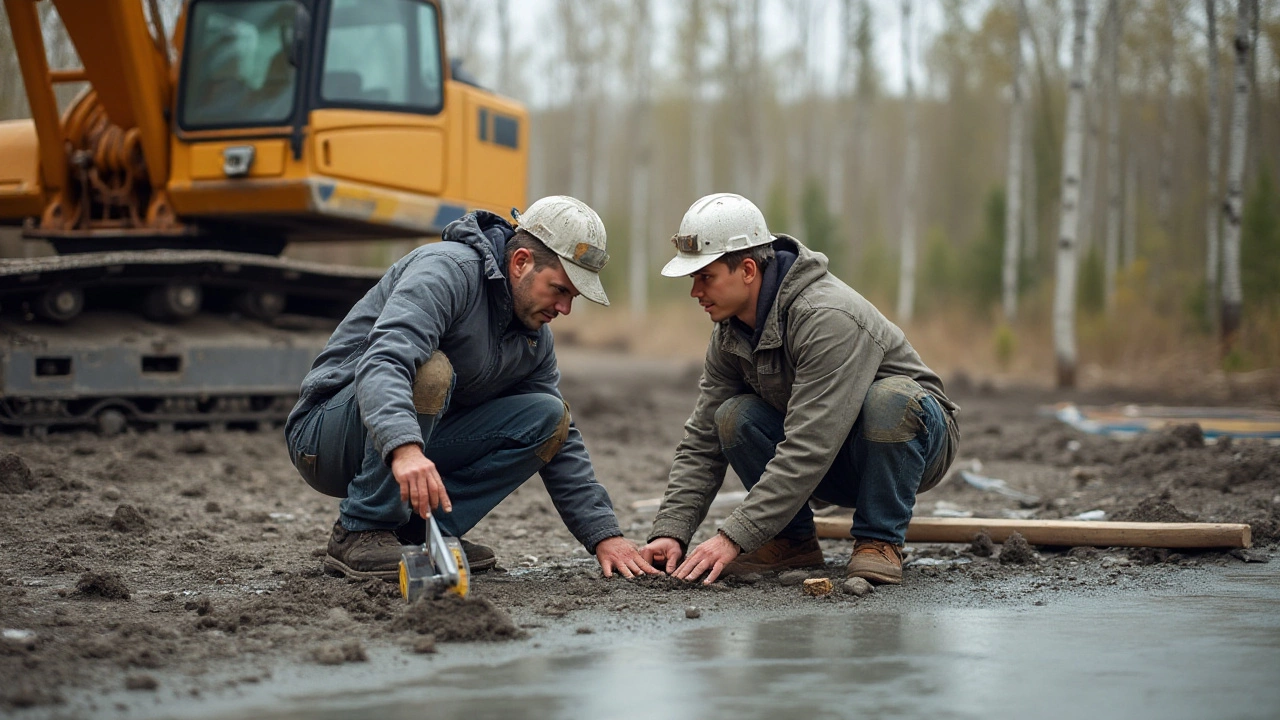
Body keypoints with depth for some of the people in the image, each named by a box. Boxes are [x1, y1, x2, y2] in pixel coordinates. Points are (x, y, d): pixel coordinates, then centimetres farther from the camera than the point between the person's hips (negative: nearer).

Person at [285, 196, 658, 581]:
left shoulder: (535, 337, 5)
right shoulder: (449, 269, -22)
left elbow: (562, 443, 11)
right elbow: (381, 363, -39)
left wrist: (604, 535, -1)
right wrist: (405, 449, -57)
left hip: (416, 442, 8)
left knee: (547, 418, -6)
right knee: (430, 372, -36)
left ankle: (419, 531, -7)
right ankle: (361, 534, -21)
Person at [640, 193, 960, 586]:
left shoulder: (827, 318, -32)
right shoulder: (729, 335, -6)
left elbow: (807, 450, -38)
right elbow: (701, 443, -4)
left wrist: (733, 538, -40)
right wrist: (670, 532, -19)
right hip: (838, 470, 6)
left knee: (889, 399, -39)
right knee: (733, 417, -18)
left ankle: (880, 541, -18)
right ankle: (793, 540, -2)